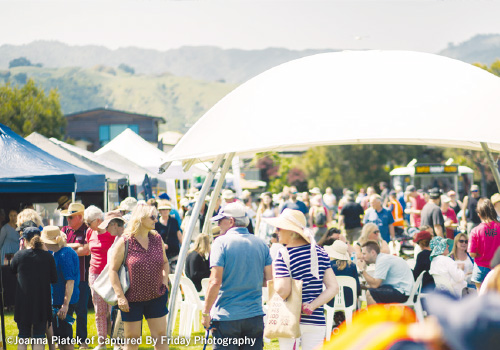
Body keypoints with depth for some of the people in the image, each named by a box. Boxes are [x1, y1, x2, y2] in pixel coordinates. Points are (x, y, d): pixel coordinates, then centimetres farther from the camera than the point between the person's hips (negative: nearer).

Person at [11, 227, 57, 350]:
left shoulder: (19, 255, -5)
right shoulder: (48, 256, -4)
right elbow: (54, 279, 0)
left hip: (23, 302, 0)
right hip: (42, 302, 0)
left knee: (23, 337, 11)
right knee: (39, 337, 6)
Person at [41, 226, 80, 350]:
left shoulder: (65, 254, -20)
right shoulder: (56, 253, 12)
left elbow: (70, 281, -24)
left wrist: (65, 304, -25)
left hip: (64, 302, -10)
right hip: (56, 300, 10)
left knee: (65, 337, -5)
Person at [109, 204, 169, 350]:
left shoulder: (157, 239, 4)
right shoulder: (124, 242, -11)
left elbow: (165, 262, 19)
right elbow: (113, 270, -9)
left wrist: (165, 281, 3)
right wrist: (120, 296, -13)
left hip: (156, 297, 4)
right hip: (132, 299, -4)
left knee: (160, 337, 4)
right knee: (132, 338, 7)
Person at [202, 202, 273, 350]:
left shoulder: (222, 242, -9)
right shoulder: (260, 244, 6)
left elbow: (215, 281, -15)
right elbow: (270, 279, 7)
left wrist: (205, 312, -7)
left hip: (227, 316, -4)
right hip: (255, 316, 4)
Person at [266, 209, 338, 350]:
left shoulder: (284, 255, -11)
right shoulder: (320, 252, 6)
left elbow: (283, 291, -19)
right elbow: (333, 287, 2)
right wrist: (312, 305, -3)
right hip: (316, 321, 4)